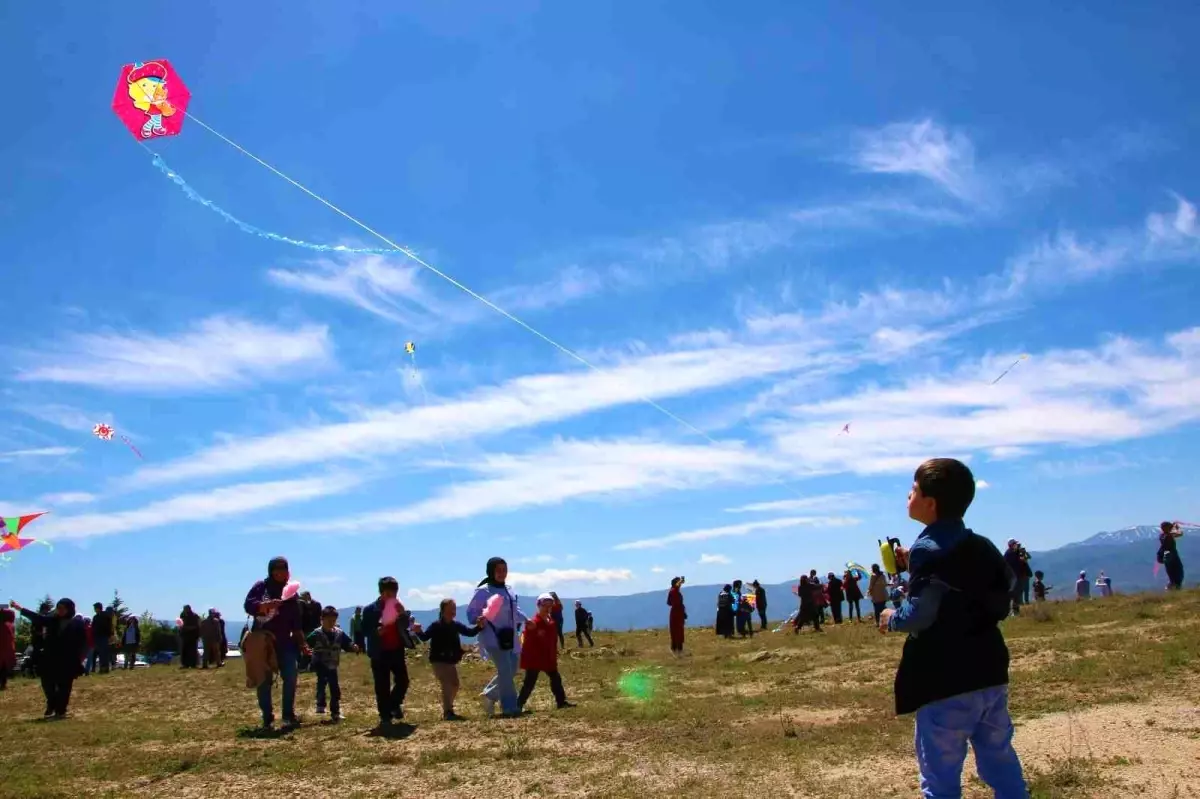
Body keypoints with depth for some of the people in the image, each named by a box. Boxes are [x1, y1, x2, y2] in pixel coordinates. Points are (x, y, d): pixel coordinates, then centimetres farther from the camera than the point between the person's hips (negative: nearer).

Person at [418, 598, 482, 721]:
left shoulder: (456, 625, 1)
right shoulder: (436, 625, -14)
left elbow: (470, 632, 0)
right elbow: (425, 637, -21)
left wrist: (479, 626, -18)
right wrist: (418, 632, -43)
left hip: (451, 661, 7)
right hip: (438, 660, -7)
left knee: (454, 684, 14)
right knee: (446, 684, -18)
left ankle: (447, 709, 33)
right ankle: (448, 712, -15)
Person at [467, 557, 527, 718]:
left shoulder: (507, 590, 14)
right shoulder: (483, 591, -9)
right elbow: (471, 612, -8)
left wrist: (525, 619, 17)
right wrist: (478, 620, -27)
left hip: (509, 636, 8)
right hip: (493, 637, -8)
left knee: (511, 669, 8)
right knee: (505, 670, -16)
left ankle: (490, 695, 27)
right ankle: (509, 707, -9)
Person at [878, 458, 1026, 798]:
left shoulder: (927, 550, -14)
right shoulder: (982, 545, 9)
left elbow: (919, 613, -23)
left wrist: (892, 620, -1)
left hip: (947, 682, -8)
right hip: (990, 674, 8)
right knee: (1000, 761, 17)